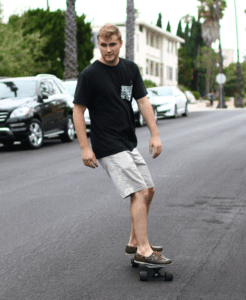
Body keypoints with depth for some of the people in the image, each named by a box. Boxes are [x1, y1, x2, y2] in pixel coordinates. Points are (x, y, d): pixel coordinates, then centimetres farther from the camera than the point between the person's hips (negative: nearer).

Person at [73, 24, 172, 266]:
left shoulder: (130, 69, 8)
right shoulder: (89, 75, -10)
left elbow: (143, 101, 9)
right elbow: (78, 111, -9)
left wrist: (155, 134, 1)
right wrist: (85, 148, -14)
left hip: (129, 143, 8)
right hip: (108, 147, -8)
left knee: (149, 190, 12)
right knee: (139, 193, -14)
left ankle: (134, 242, 24)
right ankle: (143, 251, -9)